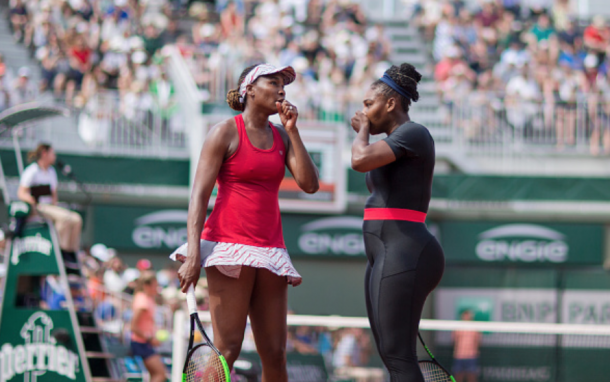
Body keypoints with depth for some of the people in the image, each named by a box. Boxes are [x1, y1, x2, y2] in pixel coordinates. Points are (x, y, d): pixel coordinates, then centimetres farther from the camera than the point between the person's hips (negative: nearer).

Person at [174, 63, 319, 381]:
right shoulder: (226, 133, 0)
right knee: (227, 349, -12)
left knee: (275, 353, 1)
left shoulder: (281, 136, 16)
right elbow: (199, 195, -5)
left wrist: (292, 130, 2)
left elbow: (309, 184, 4)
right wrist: (193, 255, -16)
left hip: (270, 248, 6)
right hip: (229, 244, -6)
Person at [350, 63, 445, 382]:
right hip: (385, 259, 11)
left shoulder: (412, 132, -10)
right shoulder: (397, 145, 22)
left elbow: (360, 161, -21)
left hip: (404, 258, -11)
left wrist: (363, 130, -4)